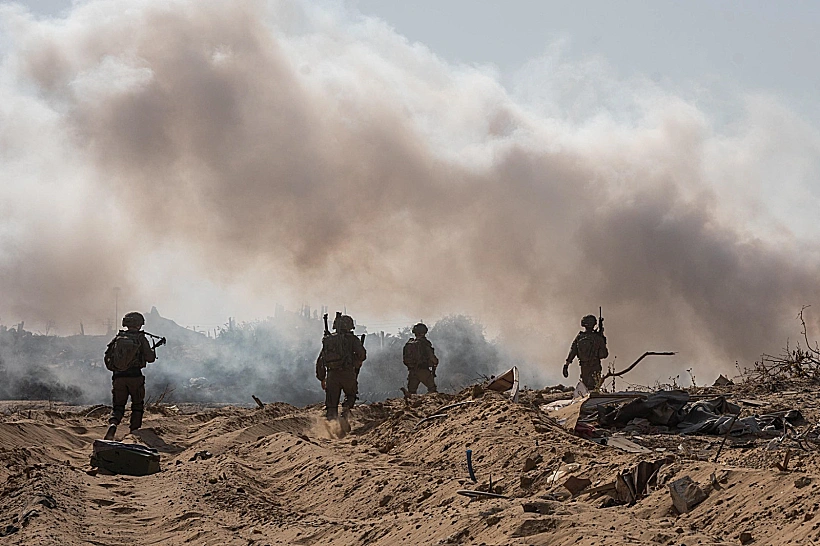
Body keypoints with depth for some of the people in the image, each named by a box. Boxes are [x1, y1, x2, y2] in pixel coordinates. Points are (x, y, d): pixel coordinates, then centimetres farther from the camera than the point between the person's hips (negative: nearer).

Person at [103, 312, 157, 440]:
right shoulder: (140, 338, -3)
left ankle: (113, 423, -19)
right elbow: (150, 358, -2)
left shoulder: (118, 337, 6)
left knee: (118, 406, 9)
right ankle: (134, 431, 10)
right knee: (137, 405, 15)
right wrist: (153, 351, 20)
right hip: (135, 376, -2)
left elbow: (107, 356, 8)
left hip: (119, 377, 2)